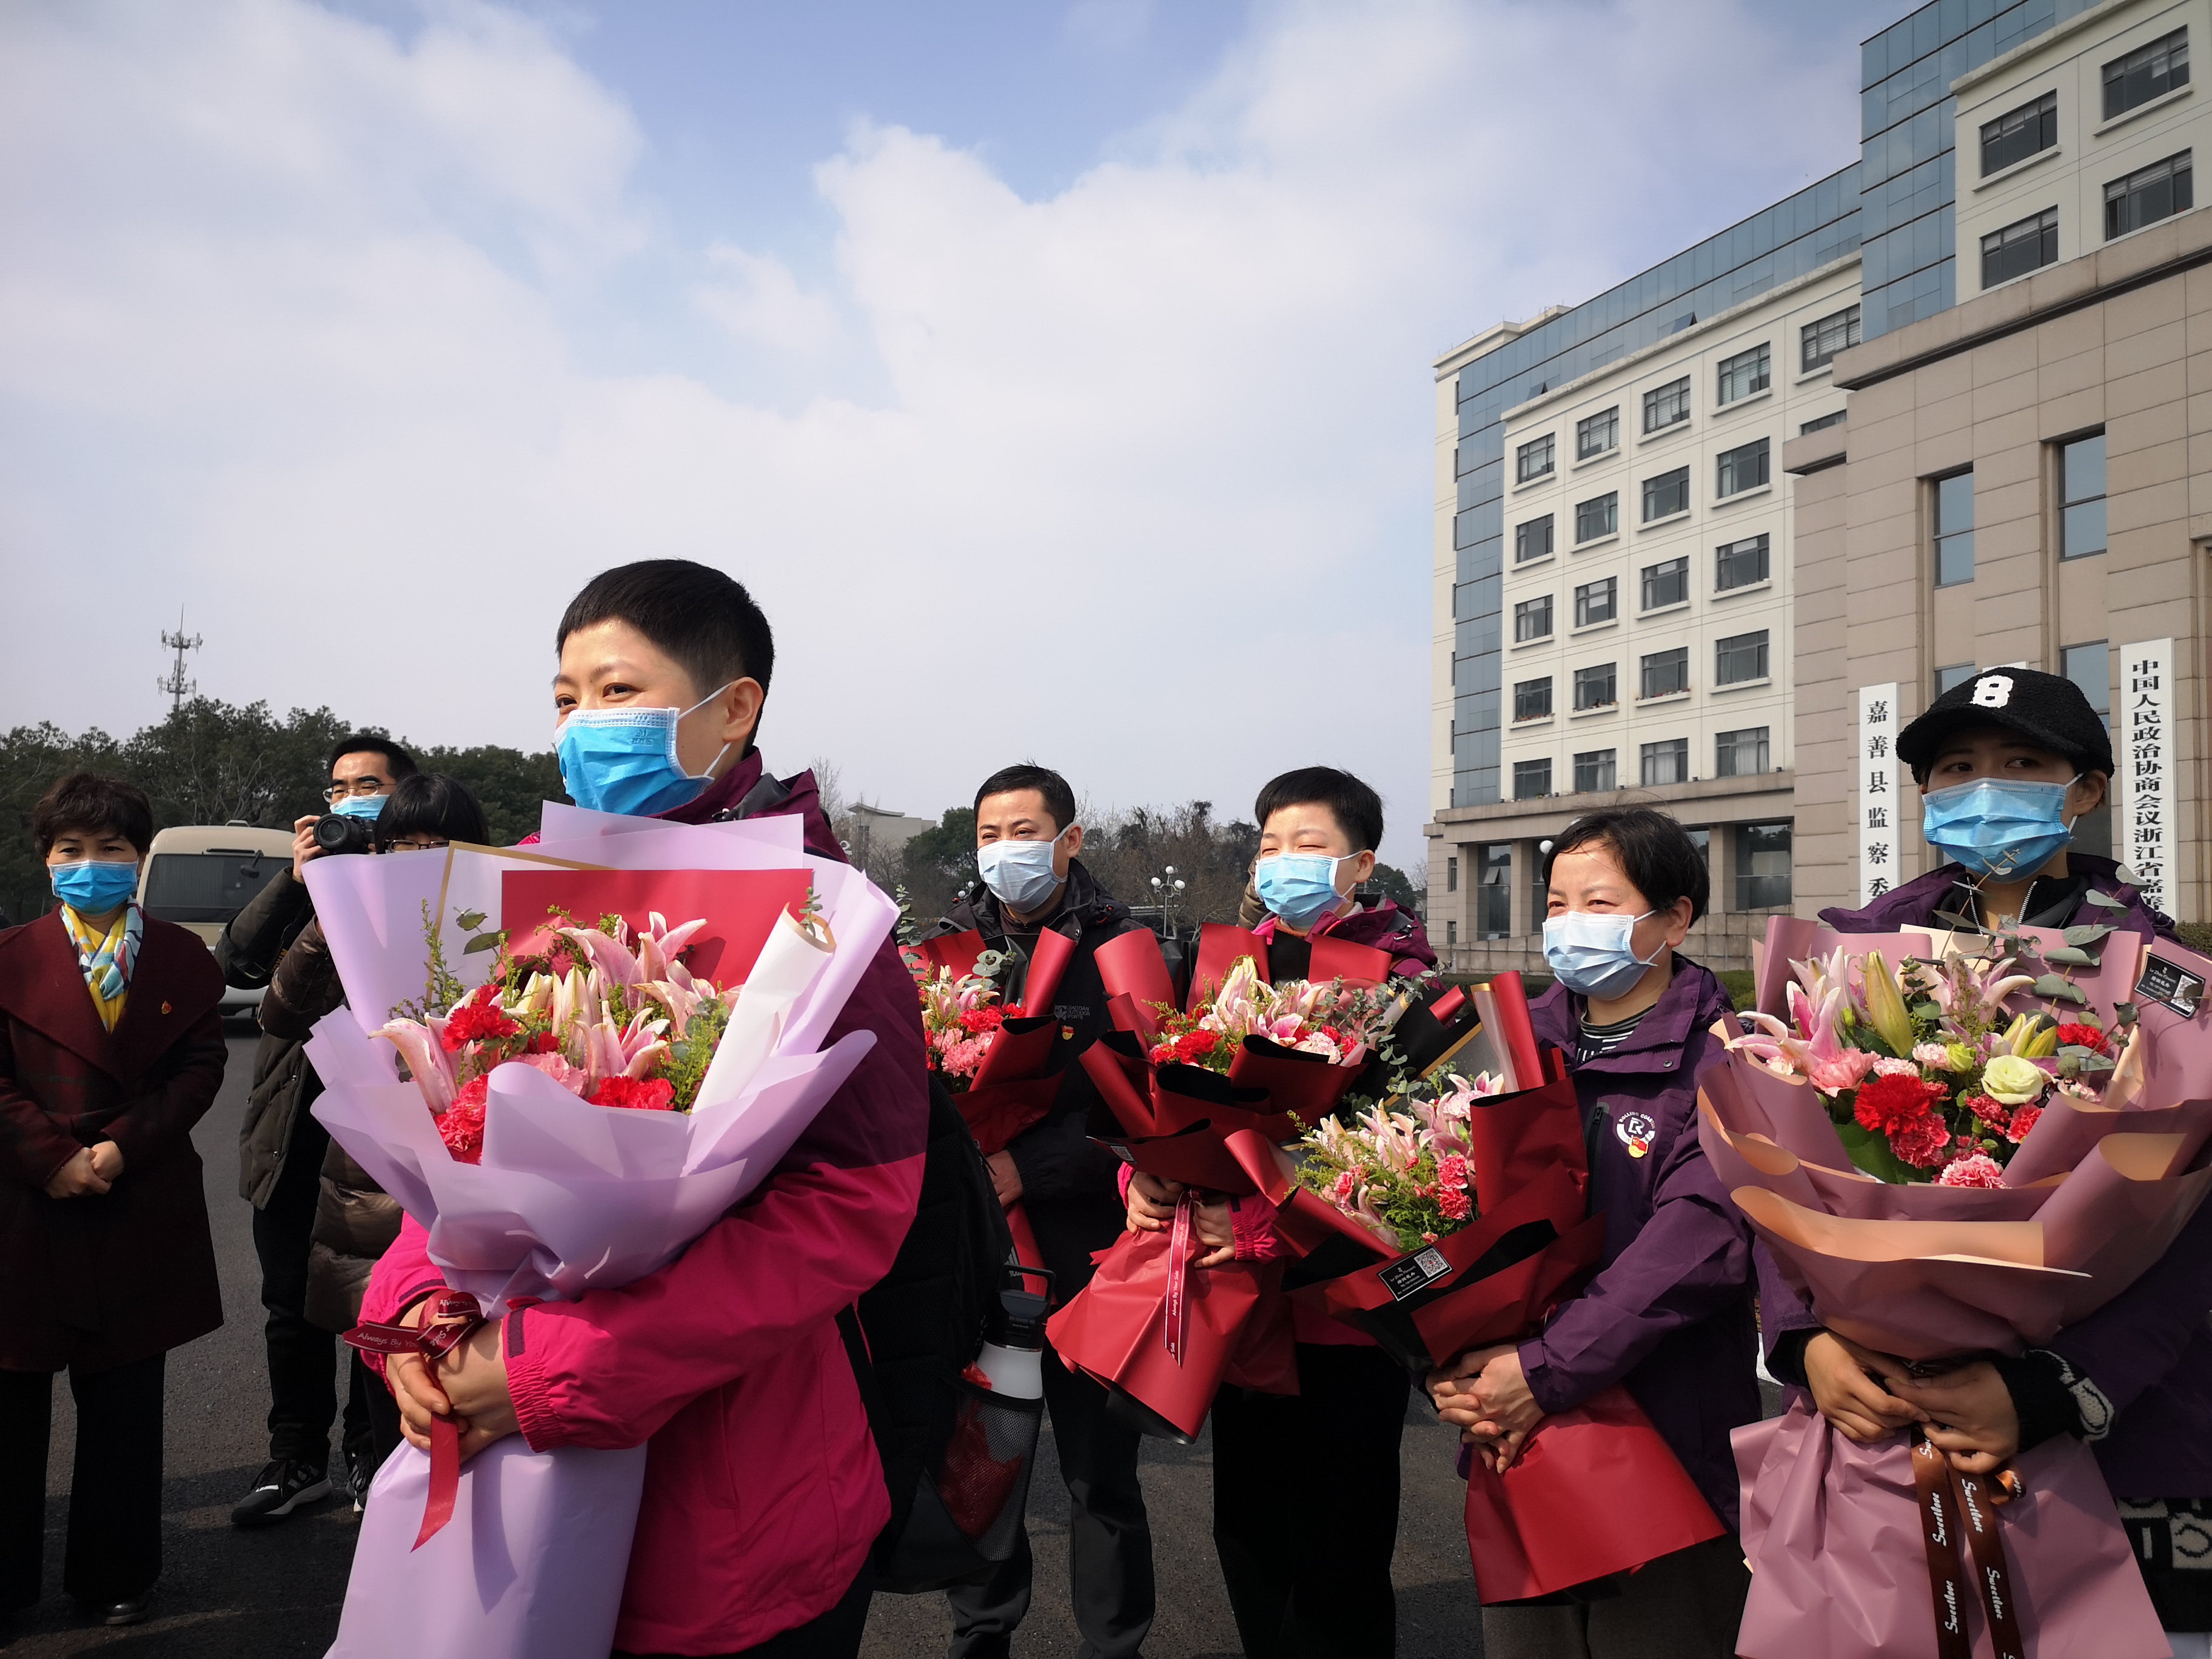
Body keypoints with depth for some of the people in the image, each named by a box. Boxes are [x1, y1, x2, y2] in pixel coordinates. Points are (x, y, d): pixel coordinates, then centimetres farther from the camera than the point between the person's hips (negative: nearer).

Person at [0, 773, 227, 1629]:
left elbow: (200, 1067, 0)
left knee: (125, 1405, 10)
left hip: (141, 1212, 1)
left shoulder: (182, 958, 5)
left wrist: (123, 1147, -12)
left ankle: (116, 1573, 25)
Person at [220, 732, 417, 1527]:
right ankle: (298, 1460, 29)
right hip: (293, 1128, 4)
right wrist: (294, 878, -10)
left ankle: (373, 1454, 28)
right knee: (292, 1305, 13)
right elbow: (236, 963, -1)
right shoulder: (302, 879, 13)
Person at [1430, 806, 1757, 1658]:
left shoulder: (1720, 1058, -7)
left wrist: (1548, 1368, -23)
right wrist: (1448, 1369, -12)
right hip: (1513, 1444, 5)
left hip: (1667, 1453, -4)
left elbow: (1700, 1238, -20)